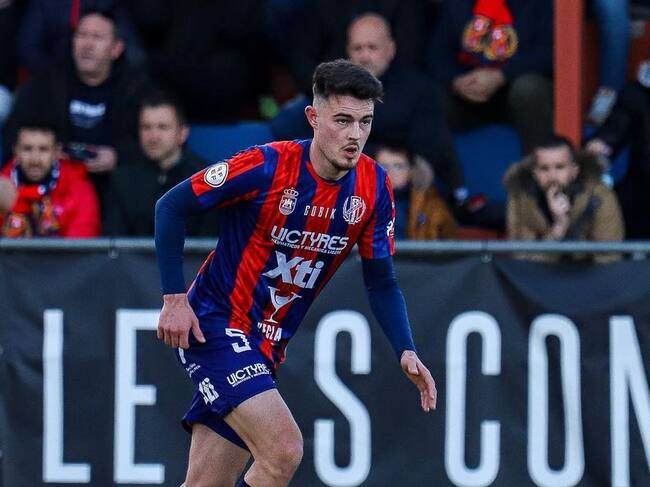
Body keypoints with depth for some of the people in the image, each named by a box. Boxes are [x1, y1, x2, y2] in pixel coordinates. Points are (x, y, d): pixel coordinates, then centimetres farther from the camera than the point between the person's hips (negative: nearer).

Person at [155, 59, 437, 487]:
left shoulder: (374, 187, -3)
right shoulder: (268, 166, -19)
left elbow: (381, 281, 7)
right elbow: (171, 206, -10)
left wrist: (406, 351, -7)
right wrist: (175, 299, -14)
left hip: (267, 348, 6)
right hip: (214, 326, -6)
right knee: (284, 450, -23)